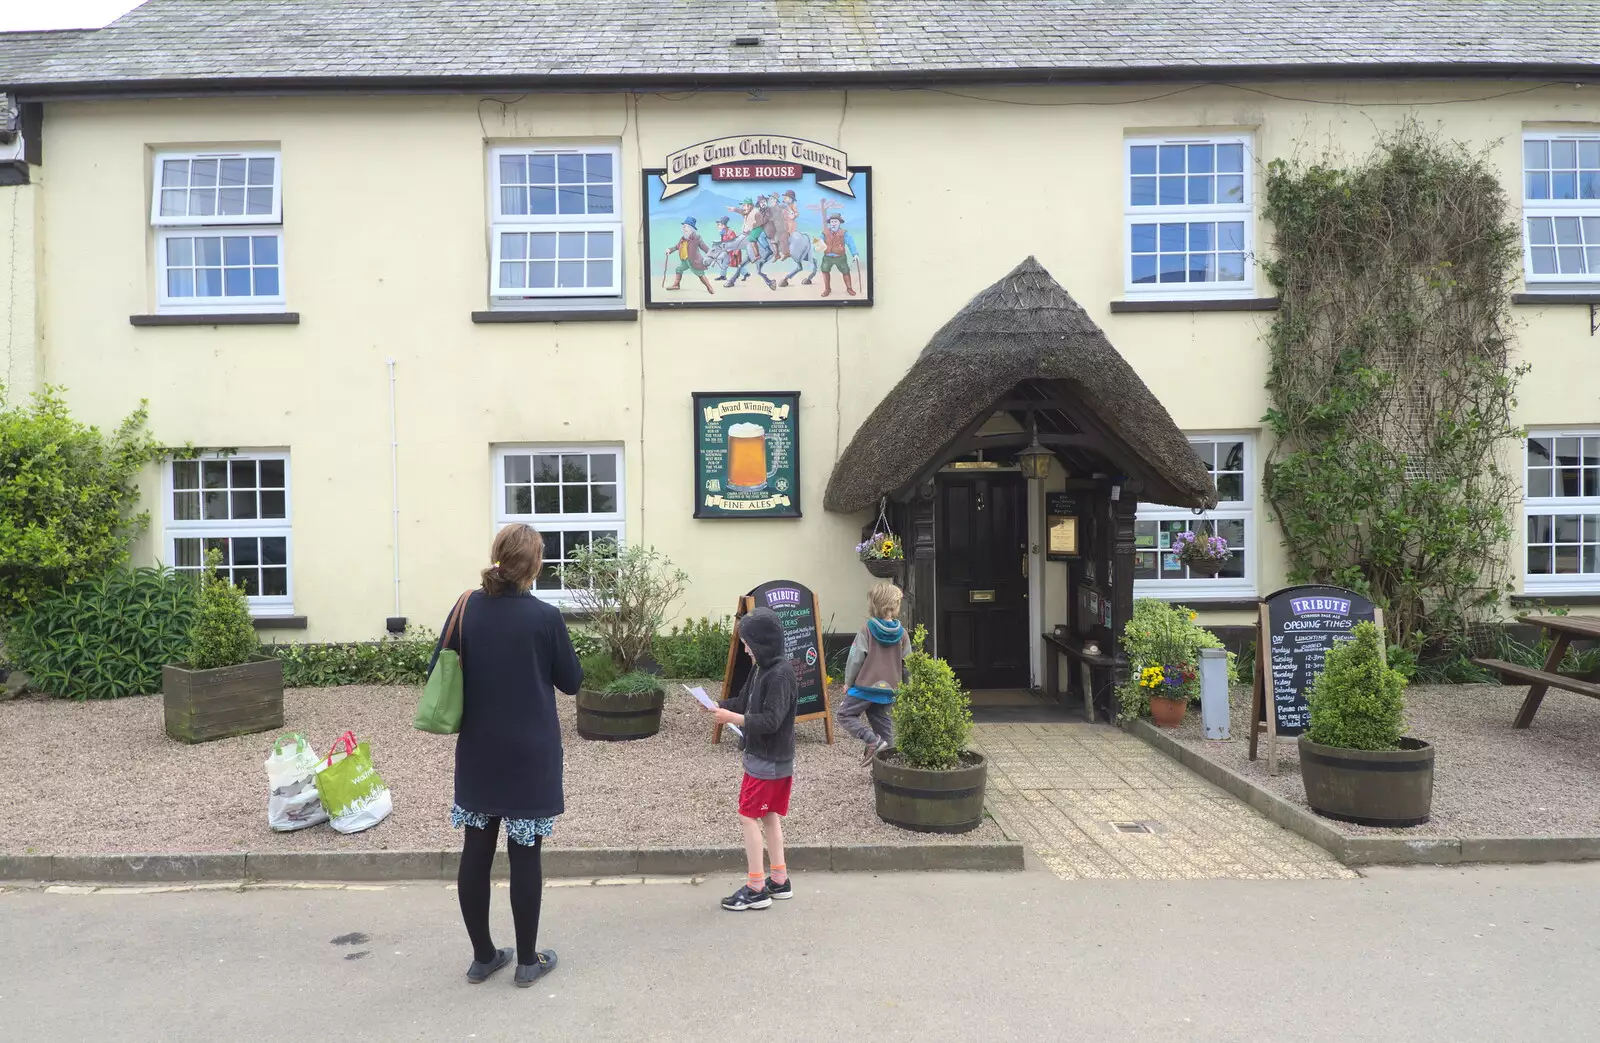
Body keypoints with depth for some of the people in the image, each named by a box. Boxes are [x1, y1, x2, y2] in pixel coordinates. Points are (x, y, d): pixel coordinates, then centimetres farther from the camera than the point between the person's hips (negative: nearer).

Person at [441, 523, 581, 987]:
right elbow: (571, 680, -5)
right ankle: (528, 960, 18)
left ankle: (483, 956, 26)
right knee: (525, 855, 6)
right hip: (530, 755, -4)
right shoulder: (545, 617, -15)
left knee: (475, 853, 13)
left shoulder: (467, 609, -4)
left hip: (477, 753, 4)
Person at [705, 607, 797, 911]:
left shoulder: (780, 674, -23)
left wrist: (731, 718, -24)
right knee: (769, 817, 15)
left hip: (769, 761, -9)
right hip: (766, 757, 9)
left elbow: (770, 721, -27)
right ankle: (779, 881, 26)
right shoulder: (761, 668, 6)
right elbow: (744, 701, 14)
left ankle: (756, 889, 6)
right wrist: (718, 706, -3)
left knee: (748, 817, -2)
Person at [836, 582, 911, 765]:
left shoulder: (867, 630, -12)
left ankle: (873, 741, -9)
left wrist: (848, 682, 2)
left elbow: (856, 658, -12)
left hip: (865, 685, -4)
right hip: (889, 689, 5)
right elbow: (907, 663, 4)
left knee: (845, 715, 6)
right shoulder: (902, 634, -1)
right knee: (884, 725, 13)